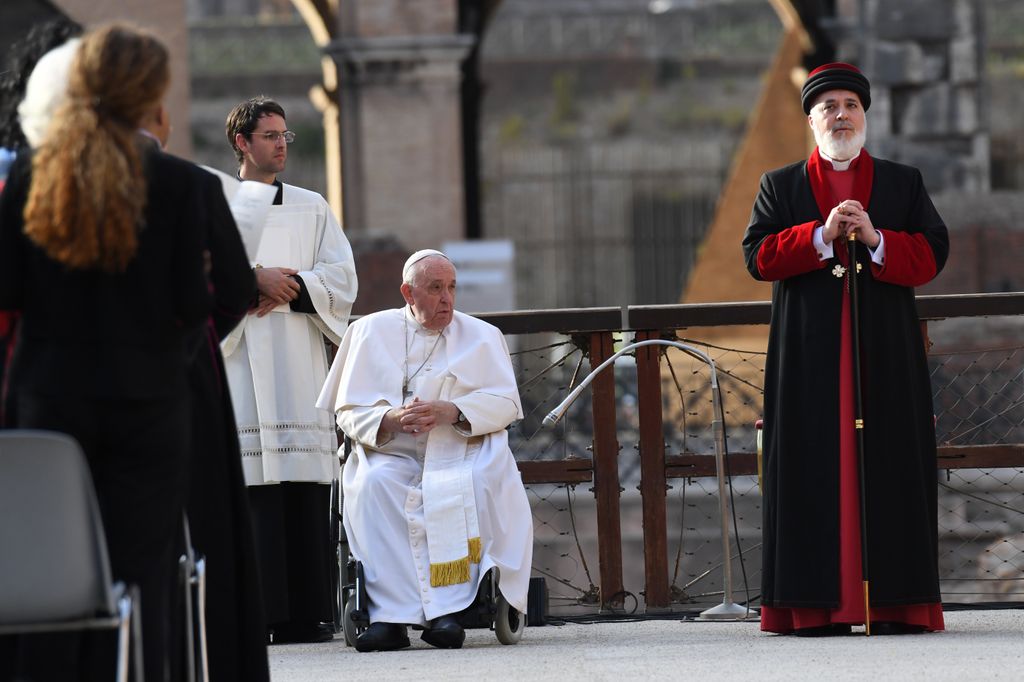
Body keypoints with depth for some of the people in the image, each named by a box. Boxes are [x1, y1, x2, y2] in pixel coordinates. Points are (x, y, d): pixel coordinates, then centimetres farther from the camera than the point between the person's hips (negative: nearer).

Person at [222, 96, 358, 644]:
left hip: (298, 358, 3)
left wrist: (287, 287, -6)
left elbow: (342, 280, 9)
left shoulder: (312, 209, 17)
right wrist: (253, 279, -15)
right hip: (236, 355, -3)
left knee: (306, 488, -4)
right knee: (249, 486, -11)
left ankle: (306, 613, -3)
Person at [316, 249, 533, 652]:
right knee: (373, 483, -34)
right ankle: (391, 614, -38)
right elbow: (349, 411, 6)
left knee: (475, 482, -35)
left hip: (461, 451, 0)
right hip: (391, 453, 0)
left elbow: (505, 403, 2)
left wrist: (452, 412, -15)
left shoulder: (482, 336, 14)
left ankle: (446, 608, -36)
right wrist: (390, 419, -16)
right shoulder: (371, 332, 12)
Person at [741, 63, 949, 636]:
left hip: (887, 354, 1)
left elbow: (932, 253, 3)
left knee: (891, 470, -3)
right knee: (816, 473, -5)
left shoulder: (904, 183, 14)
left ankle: (896, 602, -1)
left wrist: (875, 239, -13)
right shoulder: (780, 187, 12)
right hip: (810, 357, -1)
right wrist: (822, 235, -13)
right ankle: (819, 605, -5)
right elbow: (758, 256, 0)